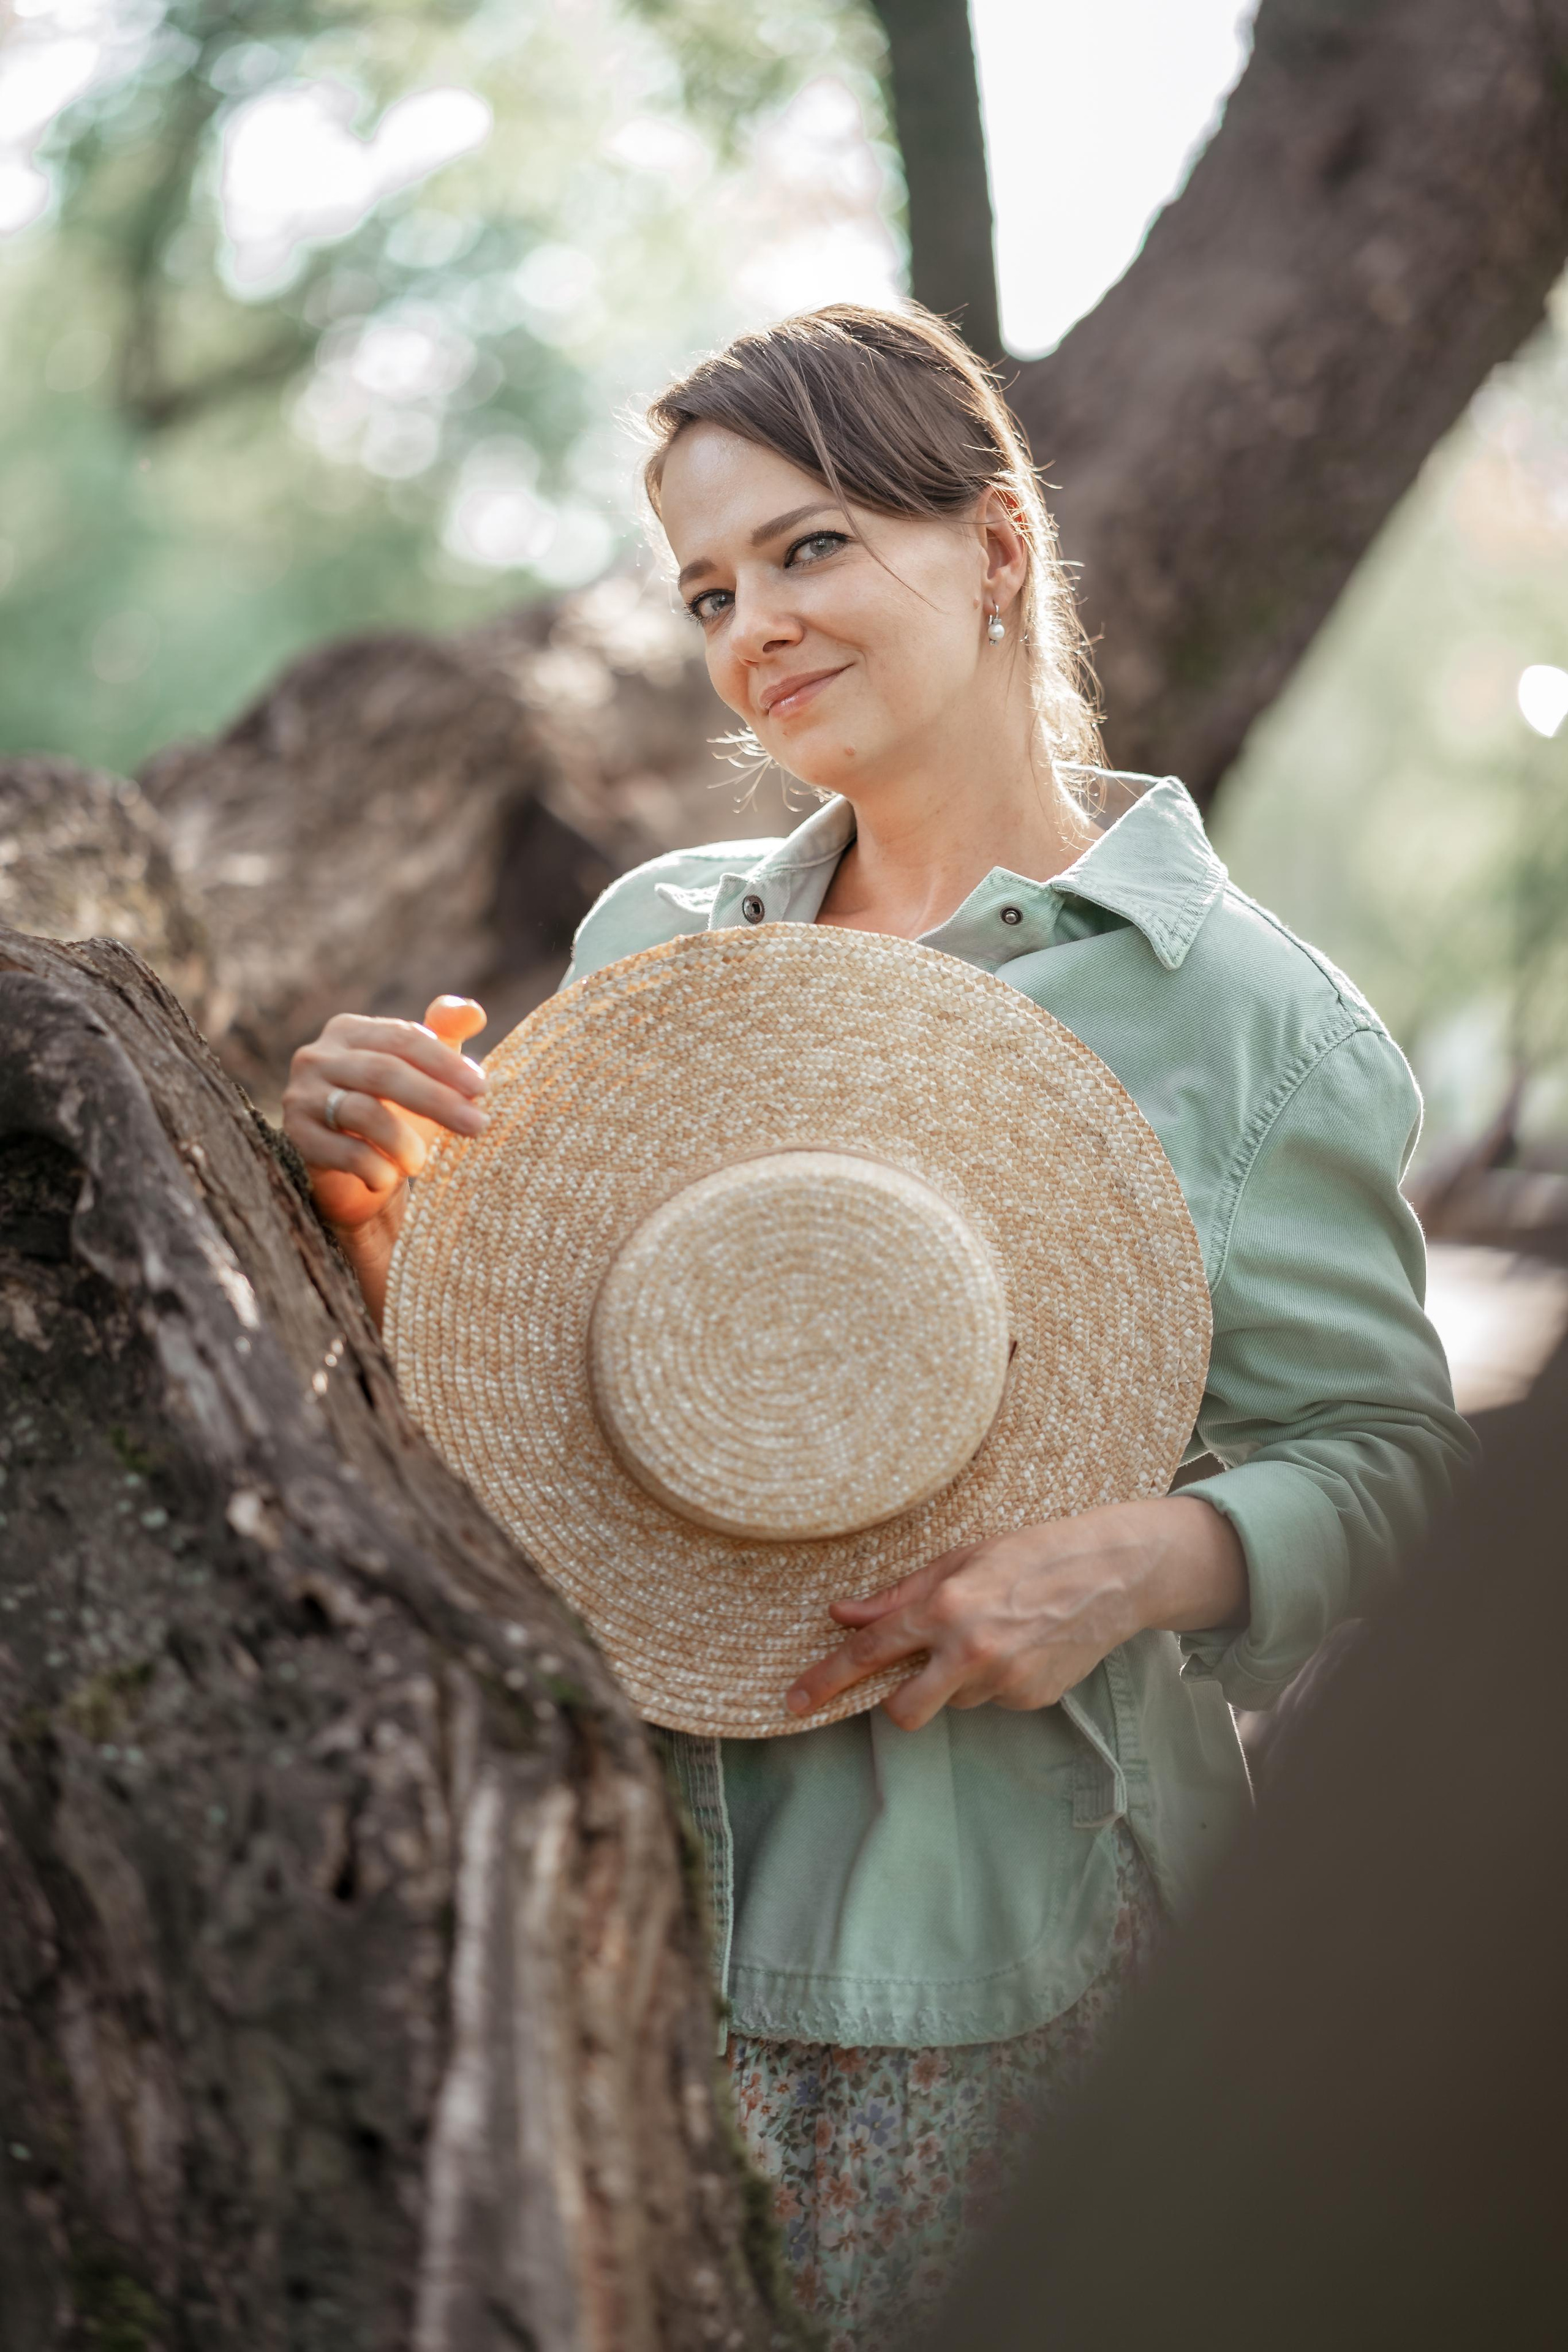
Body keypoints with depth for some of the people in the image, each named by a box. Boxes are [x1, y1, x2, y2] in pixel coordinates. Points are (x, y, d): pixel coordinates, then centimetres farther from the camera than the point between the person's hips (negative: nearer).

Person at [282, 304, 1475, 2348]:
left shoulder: (1235, 1007, -5)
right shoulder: (655, 933, 9)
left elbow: (1387, 1459, -3)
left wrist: (1145, 1563, -22)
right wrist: (381, 1205, -8)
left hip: (996, 1947, -4)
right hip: (634, 1865, 4)